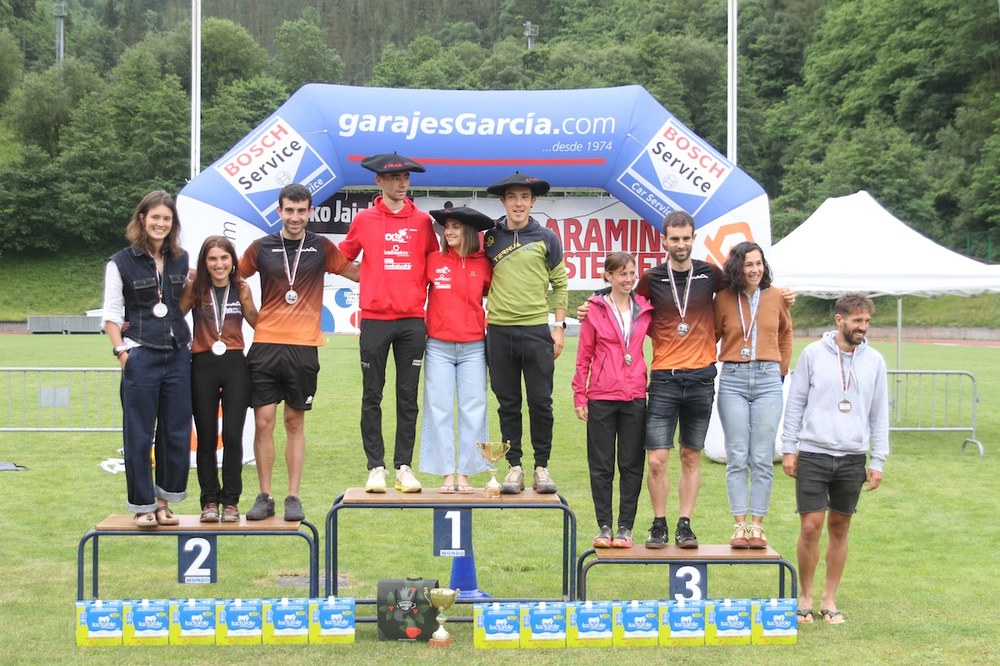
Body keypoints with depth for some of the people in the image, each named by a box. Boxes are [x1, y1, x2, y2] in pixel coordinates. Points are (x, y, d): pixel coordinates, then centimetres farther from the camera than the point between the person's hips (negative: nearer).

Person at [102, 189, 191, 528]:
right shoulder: (121, 263, -2)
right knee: (139, 434, 0)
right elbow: (111, 314, -2)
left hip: (178, 355, 4)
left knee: (176, 432, 6)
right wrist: (122, 352, -9)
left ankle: (164, 502, 17)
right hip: (141, 356, -4)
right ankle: (142, 506, 8)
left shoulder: (181, 260, 11)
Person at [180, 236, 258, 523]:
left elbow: (256, 321, 11)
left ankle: (231, 501, 9)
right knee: (206, 438, 4)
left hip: (235, 366, 0)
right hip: (203, 367, 0)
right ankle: (209, 501, 13)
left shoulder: (242, 288, 6)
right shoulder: (195, 288, 2)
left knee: (233, 436, -1)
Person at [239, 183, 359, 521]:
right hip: (265, 344, 0)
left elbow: (355, 272, 14)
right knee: (263, 422, 0)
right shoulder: (261, 247, 5)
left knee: (295, 422, 6)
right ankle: (264, 497, 9)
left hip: (303, 347, 0)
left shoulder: (321, 248, 6)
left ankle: (293, 497, 12)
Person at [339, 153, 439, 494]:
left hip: (412, 320, 1)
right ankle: (376, 468, 7)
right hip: (375, 319, -1)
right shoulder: (364, 220, 5)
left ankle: (404, 467, 8)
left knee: (408, 398, 3)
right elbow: (343, 259, 16)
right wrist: (372, 281, 7)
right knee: (372, 397, 2)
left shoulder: (422, 221, 7)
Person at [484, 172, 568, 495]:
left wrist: (559, 326, 2)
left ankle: (542, 466, 9)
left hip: (537, 329, -1)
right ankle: (514, 466, 12)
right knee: (508, 403, 5)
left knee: (540, 402, 0)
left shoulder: (546, 238, 5)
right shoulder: (490, 238, 7)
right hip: (499, 331, 1)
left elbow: (560, 285, 8)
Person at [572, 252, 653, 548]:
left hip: (635, 397, 2)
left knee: (631, 465, 4)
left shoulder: (644, 310, 6)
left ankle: (625, 527, 11)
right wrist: (579, 396, 0)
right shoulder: (595, 310, 1)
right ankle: (604, 527, 12)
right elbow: (584, 356, 3)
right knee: (601, 465, 4)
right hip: (601, 398, -2)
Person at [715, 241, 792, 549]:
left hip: (768, 380, 1)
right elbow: (712, 335, 13)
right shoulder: (724, 298, 2)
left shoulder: (776, 298, 5)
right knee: (737, 457, -1)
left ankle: (757, 525, 5)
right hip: (732, 380, 0)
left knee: (762, 459, 0)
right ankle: (739, 525, 3)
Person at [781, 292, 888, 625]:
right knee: (810, 527, -5)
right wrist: (788, 449, -1)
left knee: (839, 529, 8)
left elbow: (879, 414, 9)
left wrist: (877, 462, 5)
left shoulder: (874, 361, 5)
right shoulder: (813, 353, -1)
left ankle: (830, 599, 18)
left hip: (852, 459, 2)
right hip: (813, 454, -2)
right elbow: (795, 403, 3)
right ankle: (805, 597, 10)